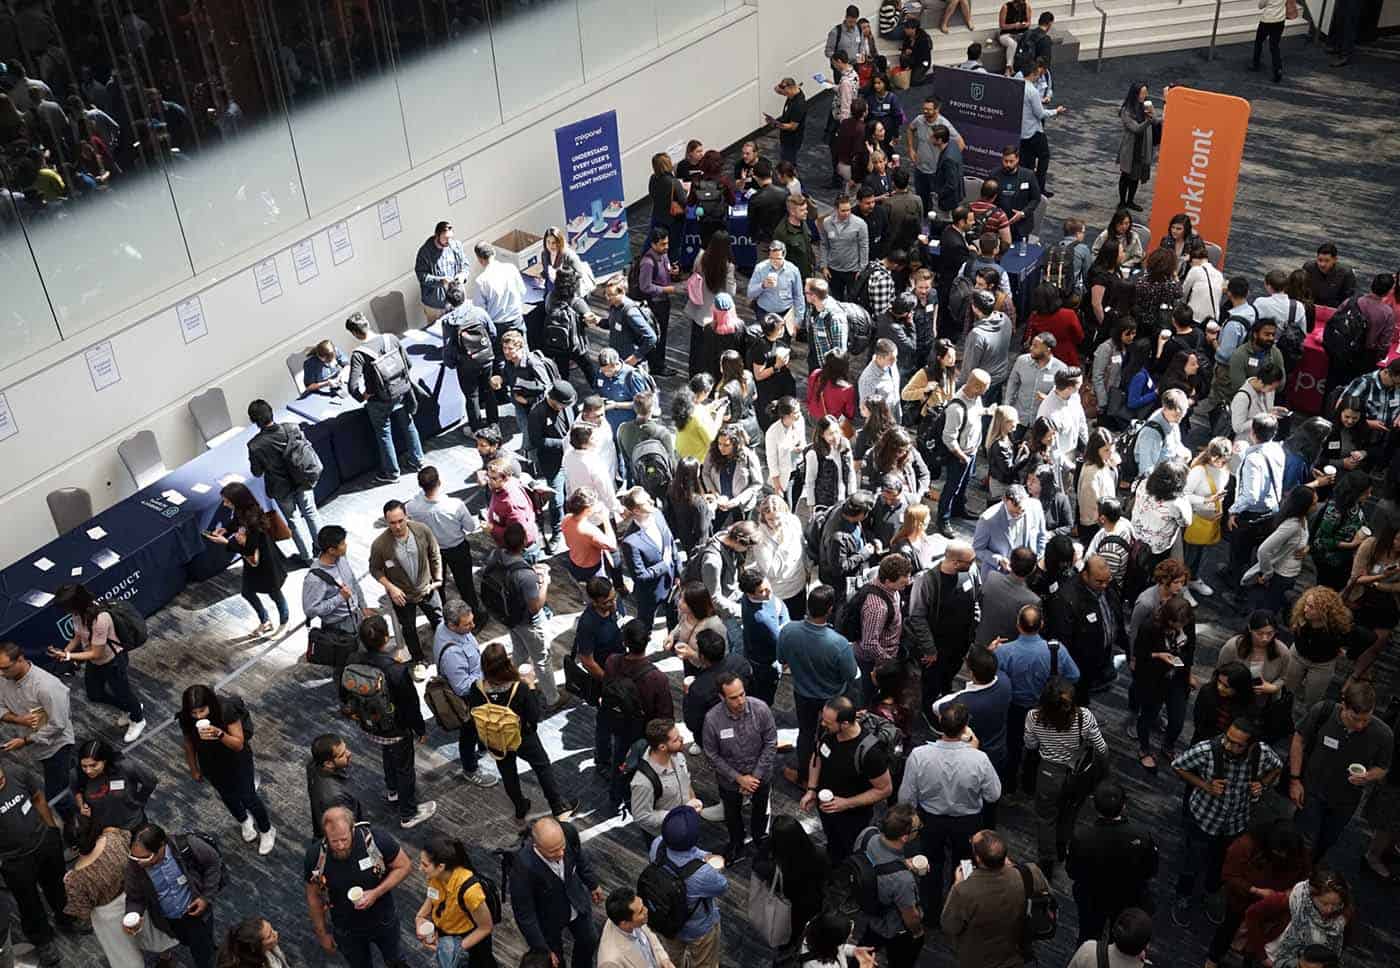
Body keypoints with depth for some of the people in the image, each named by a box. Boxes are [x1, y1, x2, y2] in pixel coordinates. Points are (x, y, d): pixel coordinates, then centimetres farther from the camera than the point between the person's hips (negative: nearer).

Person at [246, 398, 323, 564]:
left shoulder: (255, 446, -28)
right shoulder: (292, 428, -22)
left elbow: (257, 472, -13)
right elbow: (307, 448, -8)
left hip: (281, 488, -2)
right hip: (302, 481, 2)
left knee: (294, 520, 20)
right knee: (310, 512, 25)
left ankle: (307, 556, 33)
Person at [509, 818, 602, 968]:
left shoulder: (568, 831, -31)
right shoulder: (522, 866, -41)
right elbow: (524, 914, -27)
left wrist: (593, 884, 10)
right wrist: (542, 950, -19)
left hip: (577, 903, 4)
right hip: (547, 917, -4)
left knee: (589, 941, 26)